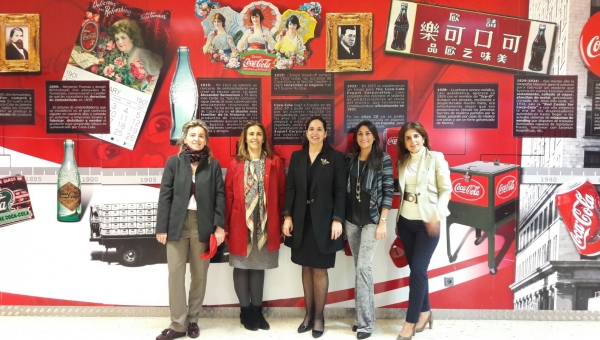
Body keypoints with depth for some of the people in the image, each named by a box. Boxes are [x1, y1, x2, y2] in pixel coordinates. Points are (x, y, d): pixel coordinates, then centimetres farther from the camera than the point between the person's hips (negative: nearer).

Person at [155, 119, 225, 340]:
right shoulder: (173, 162, 3)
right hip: (177, 224, 0)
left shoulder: (213, 164, 4)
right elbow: (165, 195, 1)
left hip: (203, 225, 0)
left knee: (199, 275, 8)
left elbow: (220, 196, 2)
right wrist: (161, 227, -3)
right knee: (175, 274, 2)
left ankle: (193, 320, 23)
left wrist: (219, 226, -7)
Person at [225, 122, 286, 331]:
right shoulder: (235, 164, 1)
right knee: (242, 266, 7)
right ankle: (245, 310, 21)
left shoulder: (275, 163, 3)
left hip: (266, 225, 1)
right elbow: (228, 196, 0)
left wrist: (281, 223, 0)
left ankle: (257, 310, 24)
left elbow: (281, 194, 3)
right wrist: (226, 225, -2)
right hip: (241, 224, 0)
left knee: (259, 267, 11)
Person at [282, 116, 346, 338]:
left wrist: (338, 219, -12)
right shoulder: (296, 157, 8)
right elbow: (290, 188, 6)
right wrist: (288, 216, -2)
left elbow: (340, 191, -4)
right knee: (306, 268, 10)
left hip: (323, 220, -3)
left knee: (320, 269, 2)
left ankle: (318, 317, 15)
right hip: (301, 219, 3)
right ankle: (308, 314, 21)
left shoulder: (335, 157, -1)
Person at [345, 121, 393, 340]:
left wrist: (383, 221, -12)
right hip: (351, 220, 4)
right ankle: (363, 316, 19)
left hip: (372, 220, -4)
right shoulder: (350, 159, 7)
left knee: (363, 266, -9)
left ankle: (366, 322, 0)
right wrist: (341, 218, 7)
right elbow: (345, 189, 9)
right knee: (359, 267, 9)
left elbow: (388, 191, -7)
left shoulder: (383, 159, -4)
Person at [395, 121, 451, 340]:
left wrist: (437, 215, -19)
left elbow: (446, 189, -7)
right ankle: (425, 311, 26)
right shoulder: (402, 161, 9)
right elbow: (402, 192, 12)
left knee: (418, 270, -5)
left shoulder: (436, 158, -5)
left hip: (426, 223, -5)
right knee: (415, 268, 10)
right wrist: (397, 220, 12)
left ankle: (410, 322, 4)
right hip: (406, 221, 5)